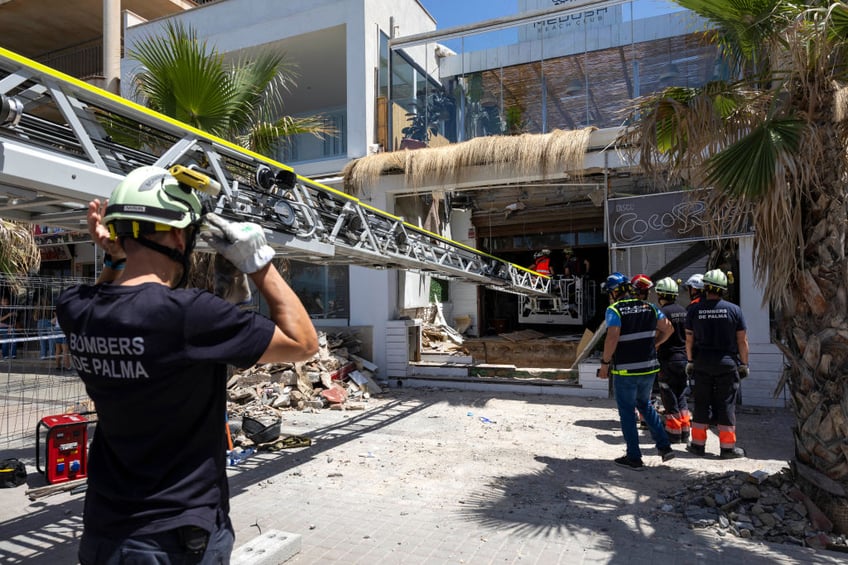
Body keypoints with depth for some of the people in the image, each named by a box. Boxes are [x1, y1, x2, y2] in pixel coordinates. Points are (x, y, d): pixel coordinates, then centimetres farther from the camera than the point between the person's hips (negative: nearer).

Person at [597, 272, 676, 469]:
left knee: (627, 412, 7)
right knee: (645, 405, 25)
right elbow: (667, 329, 9)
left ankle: (634, 457, 13)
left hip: (625, 371, -6)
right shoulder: (649, 307, 6)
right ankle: (664, 446, 22)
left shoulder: (614, 310, -12)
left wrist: (605, 362, -14)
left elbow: (612, 337, -23)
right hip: (649, 368, 6)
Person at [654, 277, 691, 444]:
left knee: (670, 398, 2)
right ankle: (685, 433, 18)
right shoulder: (684, 311, 8)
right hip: (683, 358, 7)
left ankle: (674, 433, 8)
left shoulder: (662, 312, -14)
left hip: (667, 360, -7)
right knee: (681, 396, 15)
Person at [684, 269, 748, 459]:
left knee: (701, 404, 10)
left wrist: (690, 361, 12)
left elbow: (689, 339, 1)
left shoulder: (694, 310, -3)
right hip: (727, 363, -1)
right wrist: (744, 363, 8)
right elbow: (742, 340, -2)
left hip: (702, 363, 1)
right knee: (726, 405, 6)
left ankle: (698, 444, 16)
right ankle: (727, 447, 11)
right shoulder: (734, 309, -5)